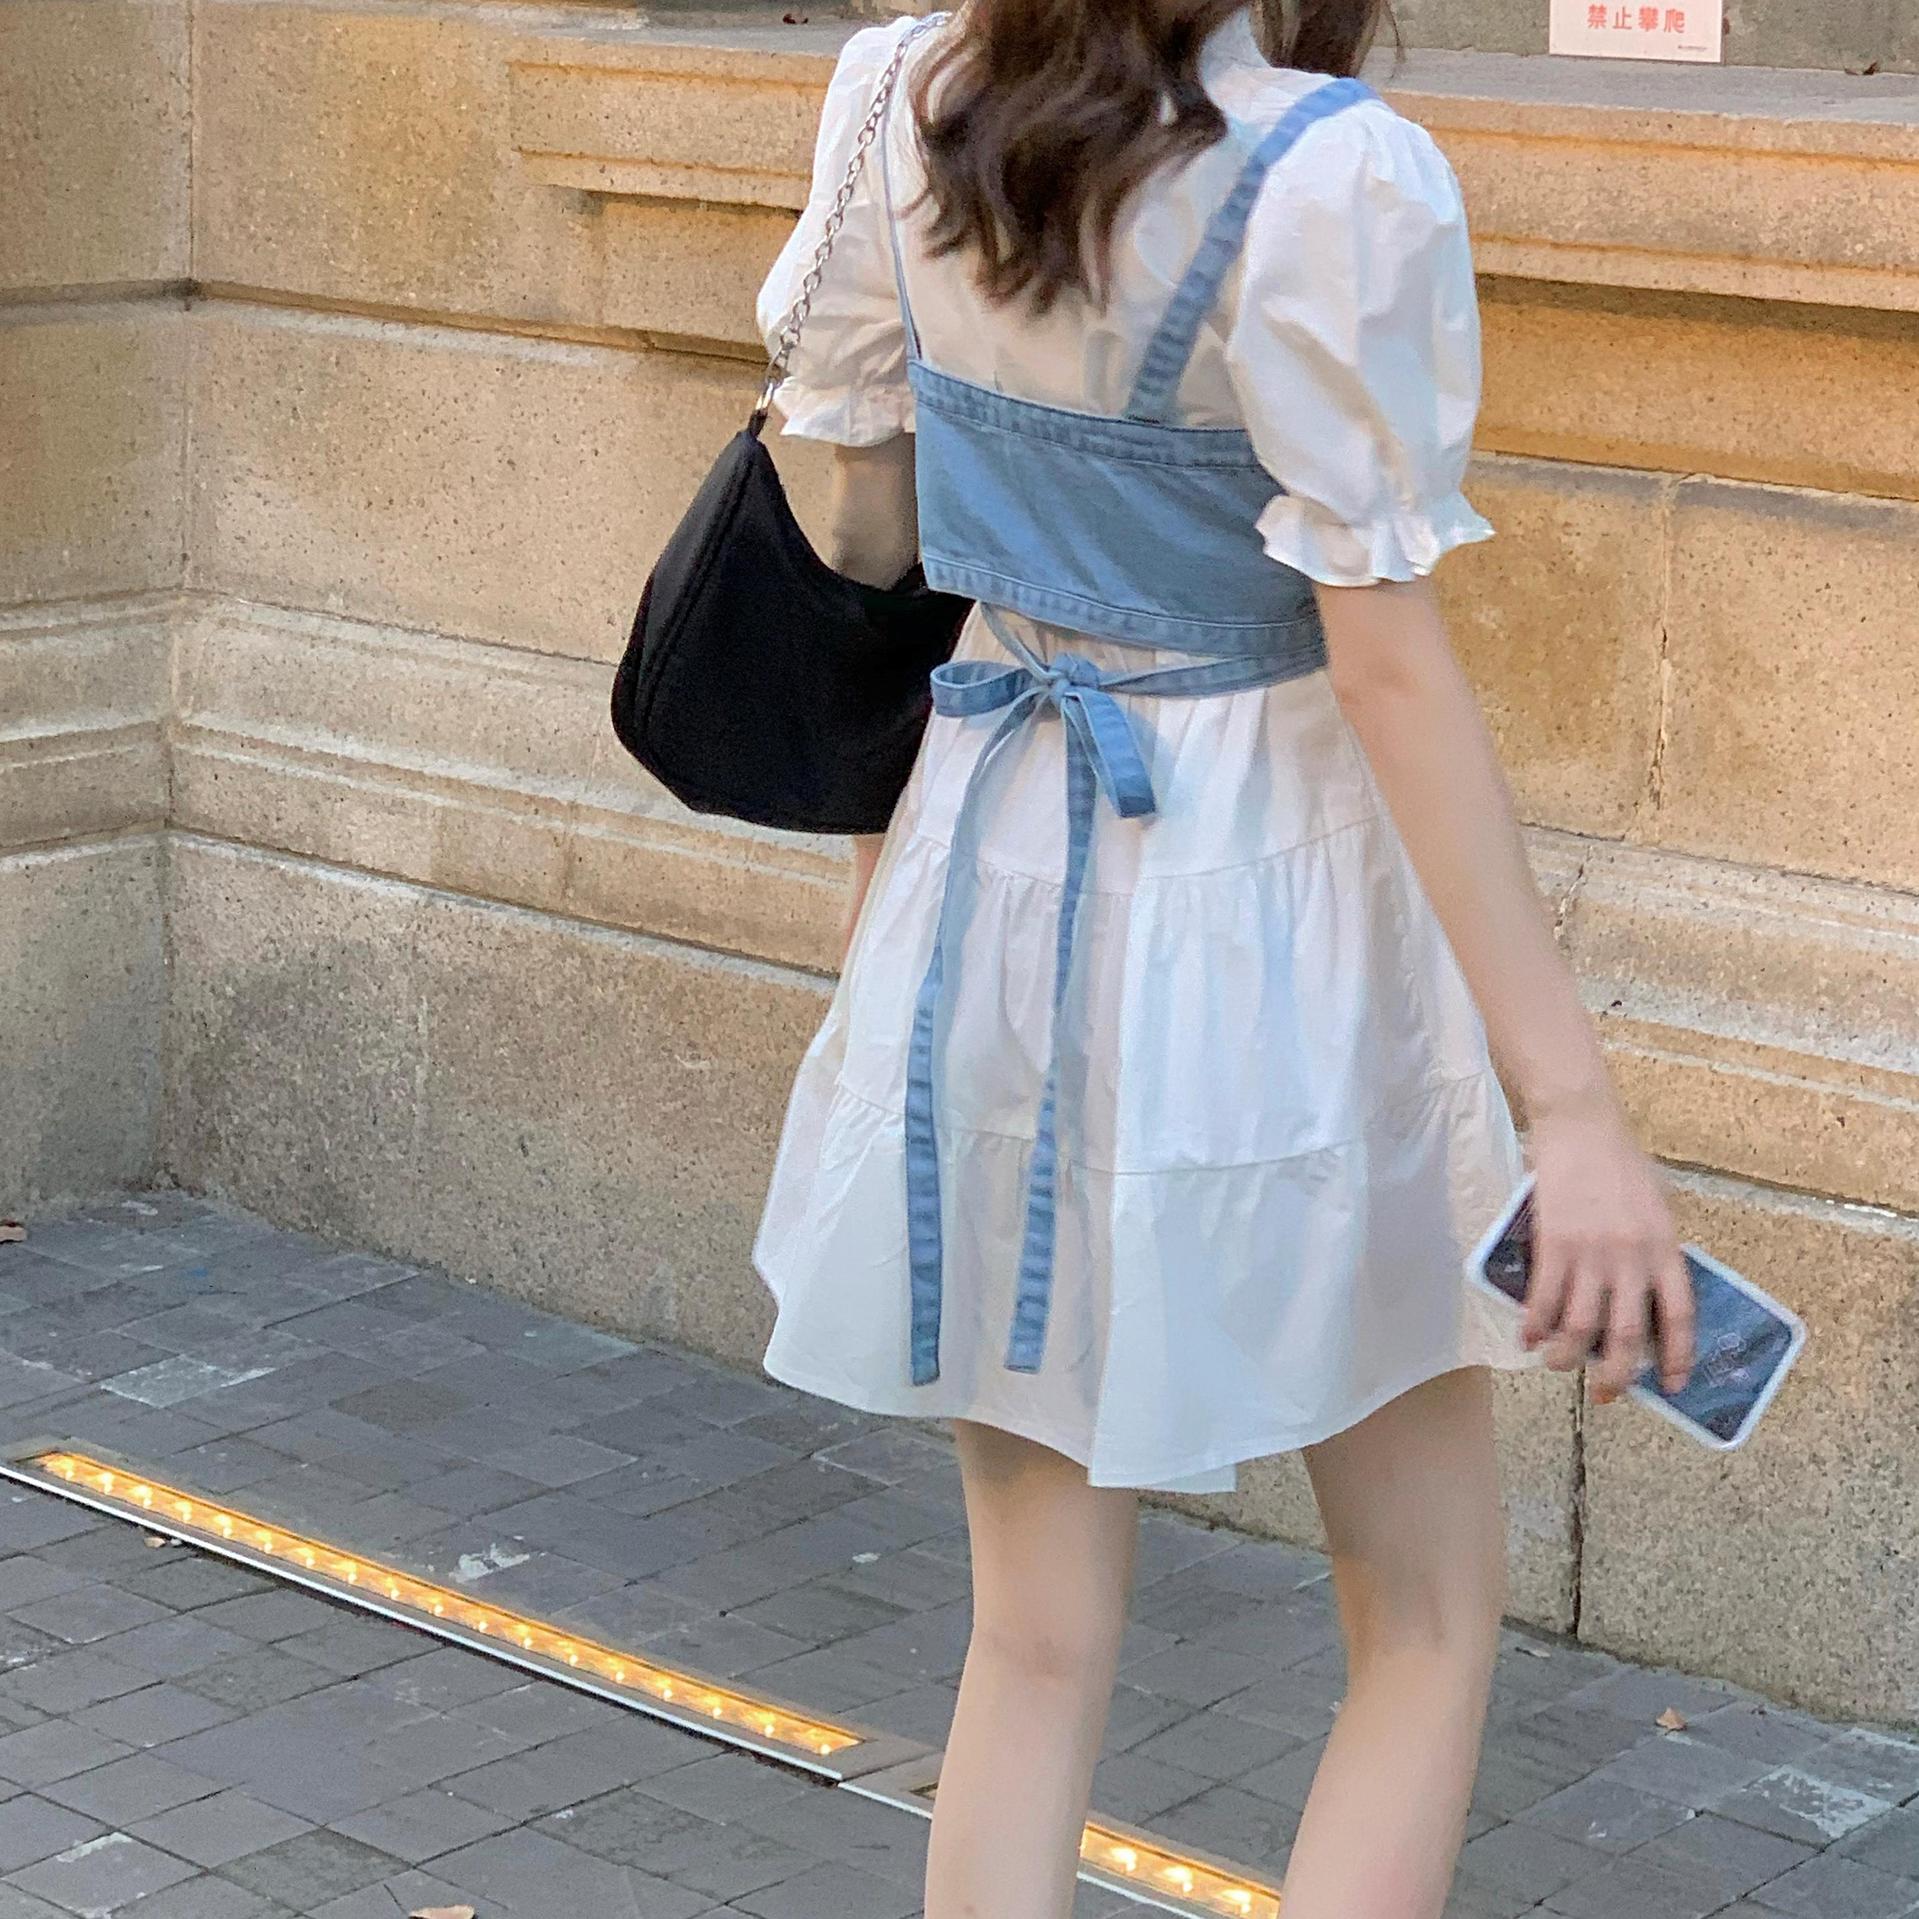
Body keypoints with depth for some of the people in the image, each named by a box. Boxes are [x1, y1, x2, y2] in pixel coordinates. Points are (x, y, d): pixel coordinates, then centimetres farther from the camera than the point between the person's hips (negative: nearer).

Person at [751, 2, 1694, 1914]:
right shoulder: (1338, 180, -18)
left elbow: (863, 535, 7)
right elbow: (1389, 660, -19)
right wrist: (1574, 1106, -17)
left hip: (994, 862, 6)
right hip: (1266, 902, -5)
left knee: (1038, 1638, 14)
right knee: (1428, 1631, 11)